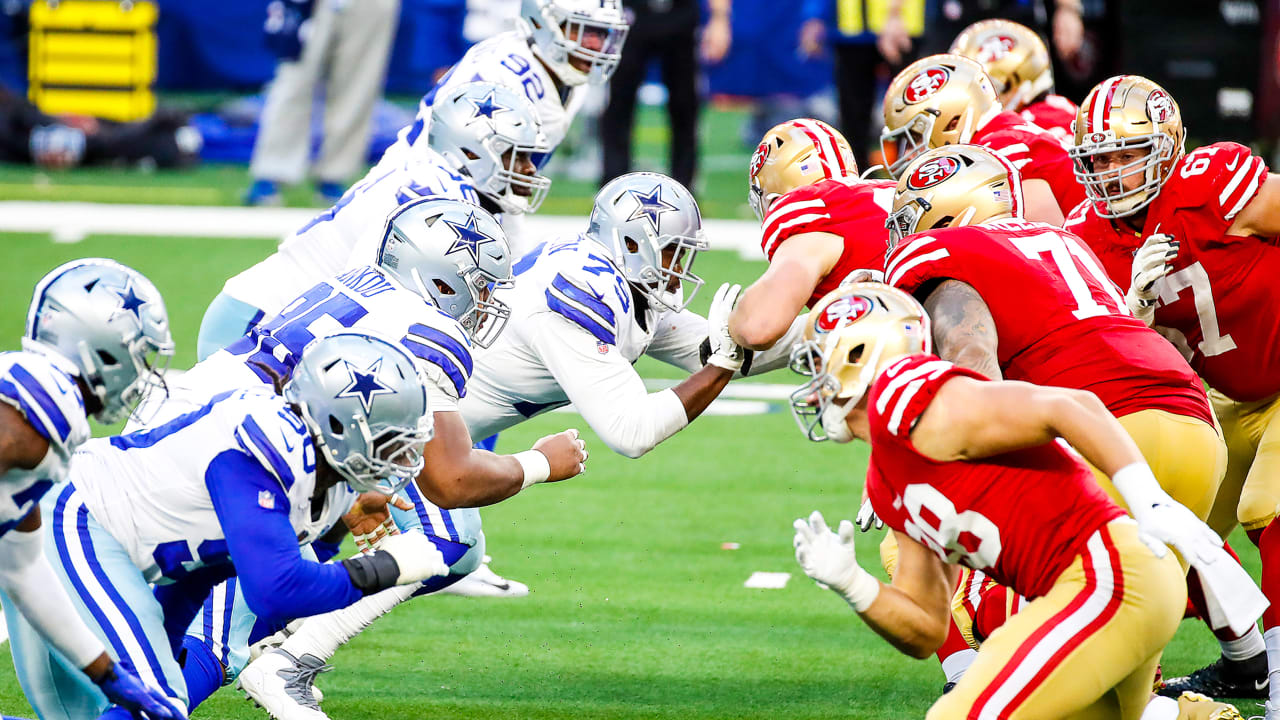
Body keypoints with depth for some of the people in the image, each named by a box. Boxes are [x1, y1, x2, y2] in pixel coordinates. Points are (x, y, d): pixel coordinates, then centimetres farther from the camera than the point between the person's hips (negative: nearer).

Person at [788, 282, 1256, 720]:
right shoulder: (886, 485, 19)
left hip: (1111, 577, -10)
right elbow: (925, 633, 19)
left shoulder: (901, 397, -10)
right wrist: (850, 583, 2)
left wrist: (1153, 504, -29)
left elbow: (1067, 407, -18)